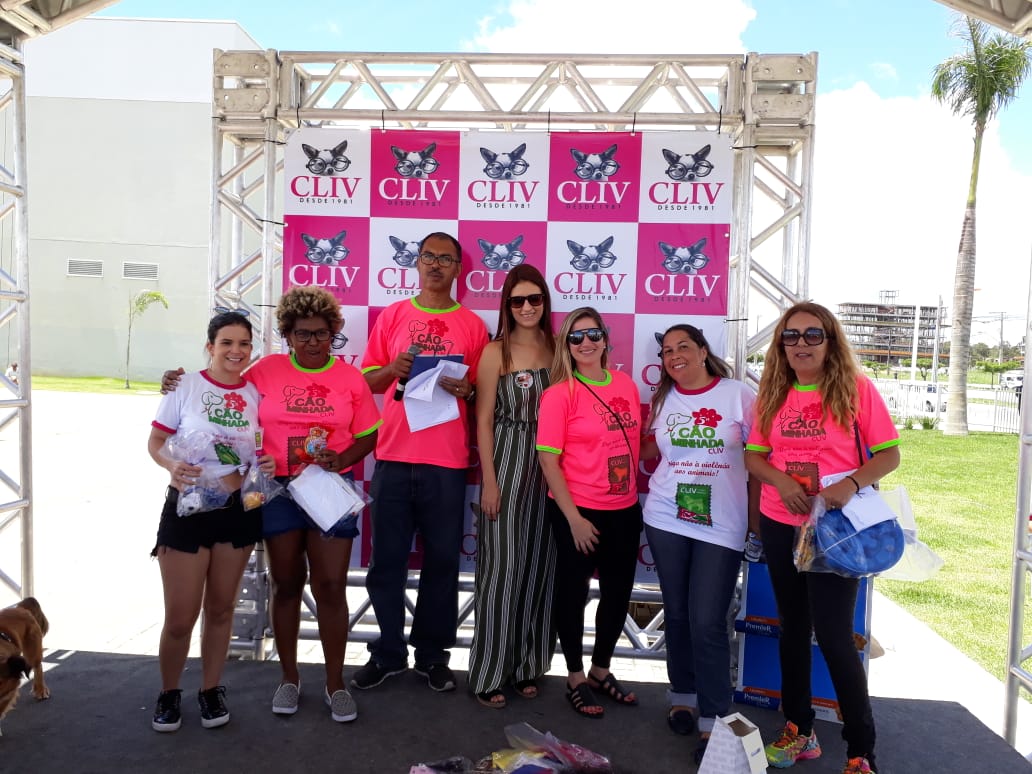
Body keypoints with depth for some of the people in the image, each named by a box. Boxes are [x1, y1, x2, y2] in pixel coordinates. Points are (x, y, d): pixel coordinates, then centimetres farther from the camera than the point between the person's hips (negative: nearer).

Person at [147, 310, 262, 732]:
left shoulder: (254, 394, 2)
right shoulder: (186, 385, -7)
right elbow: (155, 441, -4)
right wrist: (171, 465, -24)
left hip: (238, 510, 3)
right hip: (186, 508, -3)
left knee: (221, 608, 15)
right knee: (180, 617, 2)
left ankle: (211, 689, 33)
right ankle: (169, 693, 28)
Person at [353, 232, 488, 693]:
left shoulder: (472, 325, 5)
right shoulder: (393, 316, 9)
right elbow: (366, 381, 10)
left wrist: (466, 389, -14)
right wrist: (392, 369, -10)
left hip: (446, 462, -1)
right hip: (393, 456, 1)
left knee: (442, 561, 6)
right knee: (386, 559, 7)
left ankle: (432, 654, 22)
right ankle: (388, 652, 23)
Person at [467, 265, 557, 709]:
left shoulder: (556, 349, 8)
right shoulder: (495, 352, -3)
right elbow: (484, 420, -5)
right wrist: (489, 481, -10)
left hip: (549, 466, 4)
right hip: (507, 463, -4)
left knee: (538, 565, 10)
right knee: (502, 567, -1)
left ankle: (527, 665, 24)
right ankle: (489, 673, 12)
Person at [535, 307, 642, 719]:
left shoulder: (626, 385, 3)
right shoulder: (560, 393, -12)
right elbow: (548, 459, -13)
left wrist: (634, 490, 8)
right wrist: (574, 518, -15)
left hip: (625, 510, 6)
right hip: (578, 511, -5)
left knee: (619, 592, 16)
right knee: (573, 592, 8)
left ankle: (601, 670, 37)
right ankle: (575, 677, 28)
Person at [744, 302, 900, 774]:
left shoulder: (855, 388, -8)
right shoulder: (772, 394, 3)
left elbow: (889, 454, -7)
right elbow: (753, 456, 5)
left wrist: (851, 483, -25)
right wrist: (780, 480, -15)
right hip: (779, 524, 4)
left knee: (833, 634, -4)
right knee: (792, 626, 15)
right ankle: (799, 730, 32)